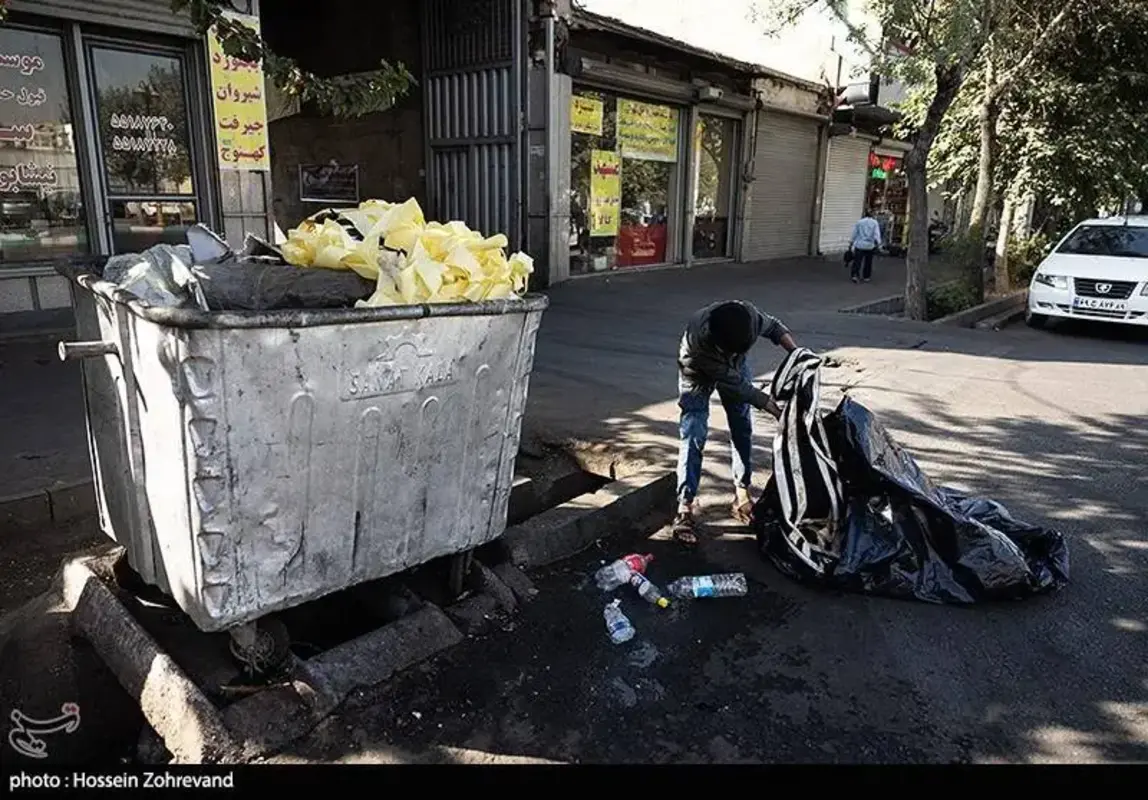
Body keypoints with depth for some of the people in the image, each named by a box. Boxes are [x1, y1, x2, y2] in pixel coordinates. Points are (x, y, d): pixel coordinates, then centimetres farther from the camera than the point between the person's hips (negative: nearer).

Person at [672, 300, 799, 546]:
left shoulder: (748, 314, -34)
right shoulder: (700, 339, -43)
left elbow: (773, 327, -9)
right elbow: (736, 386, -35)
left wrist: (795, 352, -25)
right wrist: (777, 410, -32)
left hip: (734, 365, 5)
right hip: (698, 372, -4)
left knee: (743, 429, 2)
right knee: (694, 436, -13)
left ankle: (742, 496, 14)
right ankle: (684, 509, -11)